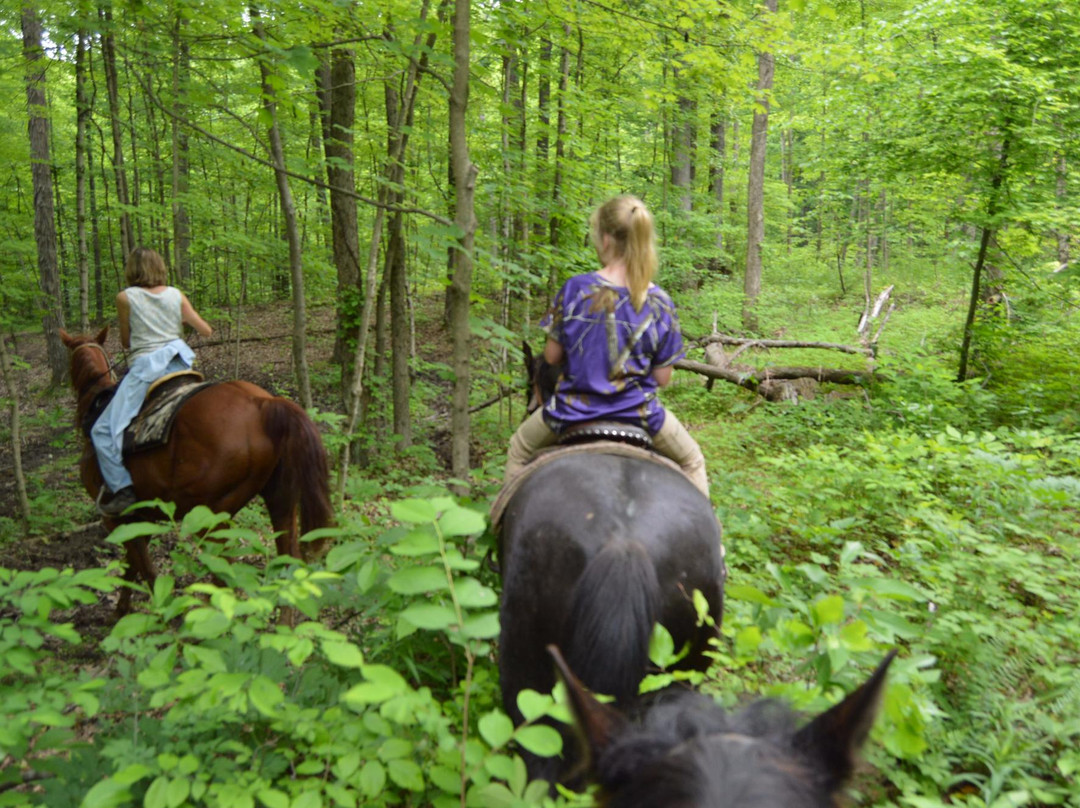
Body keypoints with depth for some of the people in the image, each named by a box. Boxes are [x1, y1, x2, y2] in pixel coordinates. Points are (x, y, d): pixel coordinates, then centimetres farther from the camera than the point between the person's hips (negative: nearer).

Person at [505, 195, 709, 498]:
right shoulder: (660, 302, -10)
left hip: (573, 409, 0)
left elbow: (552, 355, -6)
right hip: (638, 412, 1)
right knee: (692, 462, 28)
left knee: (519, 451, 30)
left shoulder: (575, 289, -15)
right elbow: (662, 378, -5)